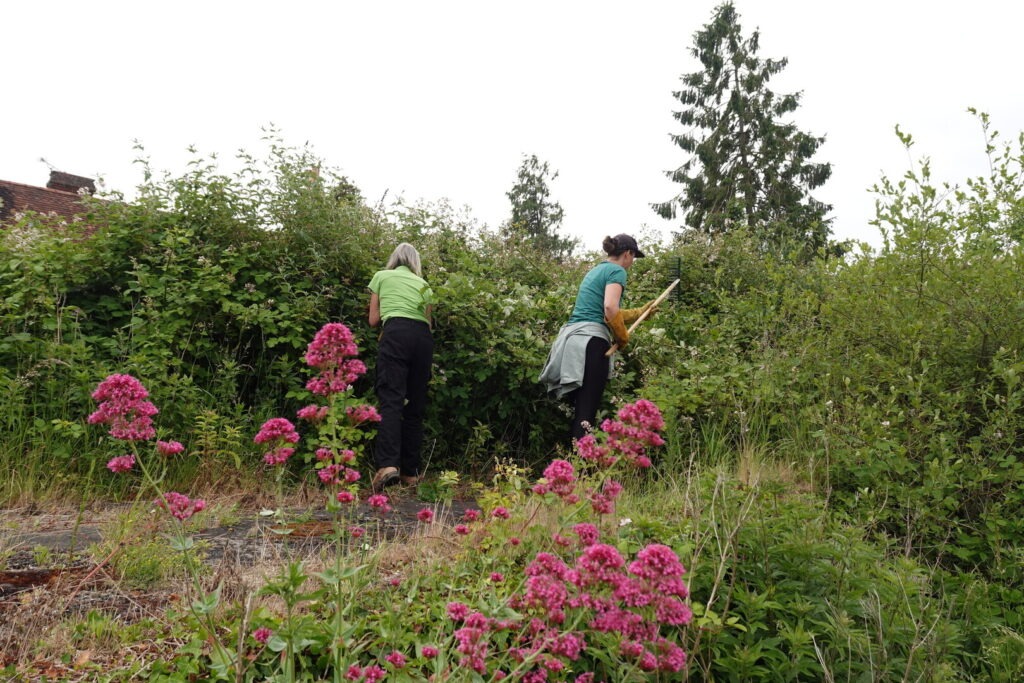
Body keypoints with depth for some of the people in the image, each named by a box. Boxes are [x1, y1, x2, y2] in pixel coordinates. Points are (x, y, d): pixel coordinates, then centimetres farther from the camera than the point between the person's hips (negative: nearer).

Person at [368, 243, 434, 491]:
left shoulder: (381, 276, 21)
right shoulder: (423, 285, 27)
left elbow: (374, 320, 20)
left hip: (396, 334, -3)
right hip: (424, 338, 3)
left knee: (391, 400, -14)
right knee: (416, 405, 6)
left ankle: (388, 464, -32)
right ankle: (411, 471, 7)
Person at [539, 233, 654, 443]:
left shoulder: (596, 270, 26)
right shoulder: (616, 271, -1)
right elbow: (610, 309, -17)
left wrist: (640, 312, 39)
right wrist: (623, 337, -2)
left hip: (572, 338, 9)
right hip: (590, 341, -9)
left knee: (578, 410, 10)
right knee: (587, 412, -11)